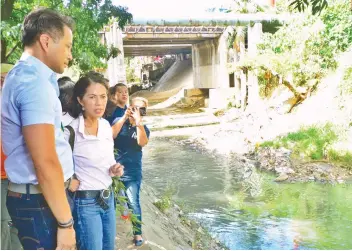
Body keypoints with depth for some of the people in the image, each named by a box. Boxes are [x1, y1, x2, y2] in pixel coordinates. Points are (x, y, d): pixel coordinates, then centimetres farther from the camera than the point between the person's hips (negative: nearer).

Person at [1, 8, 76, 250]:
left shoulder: (23, 75, 13)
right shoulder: (35, 80, -20)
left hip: (35, 196, 10)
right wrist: (65, 222, -20)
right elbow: (45, 163, -26)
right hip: (40, 203, -10)